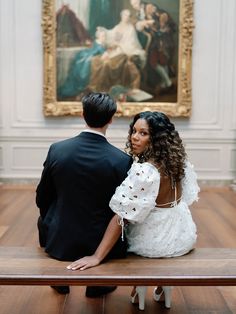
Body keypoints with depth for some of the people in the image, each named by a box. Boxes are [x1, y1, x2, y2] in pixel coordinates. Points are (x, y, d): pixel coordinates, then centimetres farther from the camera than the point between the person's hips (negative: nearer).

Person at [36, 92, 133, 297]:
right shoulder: (122, 160, -17)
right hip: (102, 245, -1)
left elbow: (42, 199, 0)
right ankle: (98, 285, 37)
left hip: (60, 243, 2)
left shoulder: (57, 150, -11)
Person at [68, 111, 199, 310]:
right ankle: (162, 288, 48)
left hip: (154, 241, -6)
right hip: (185, 235, 6)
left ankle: (139, 289, 36)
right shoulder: (178, 160, -7)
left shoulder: (144, 171, -31)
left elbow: (121, 216, -29)